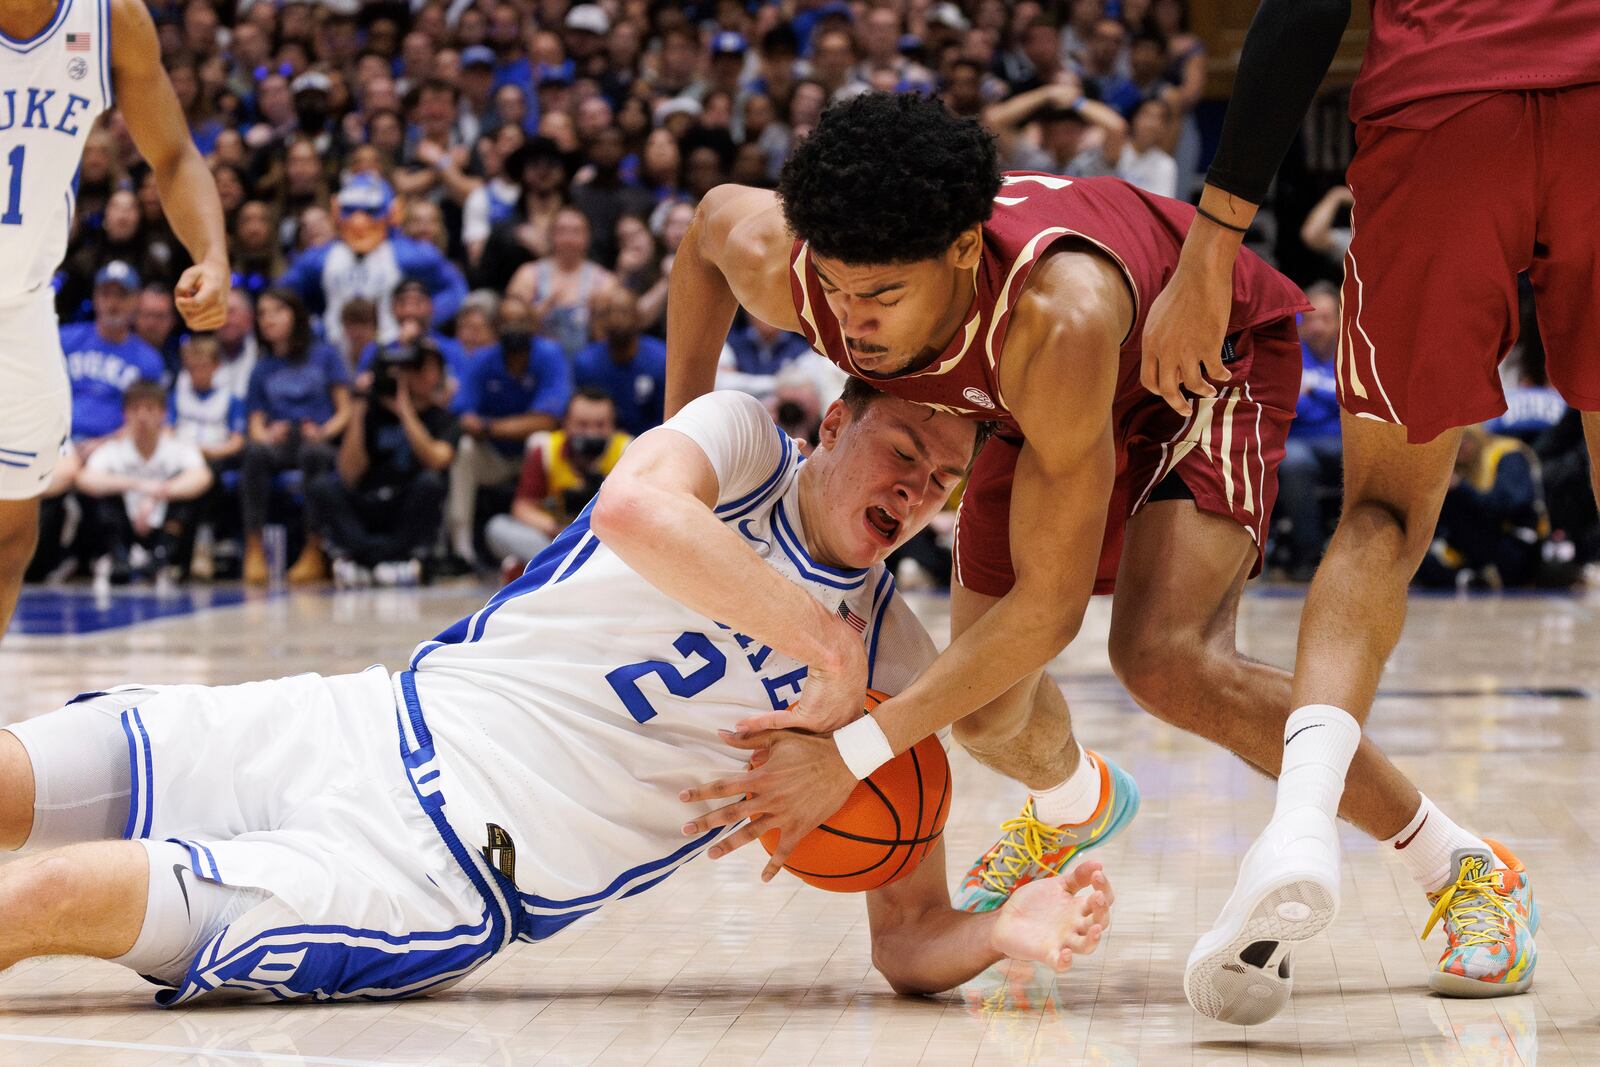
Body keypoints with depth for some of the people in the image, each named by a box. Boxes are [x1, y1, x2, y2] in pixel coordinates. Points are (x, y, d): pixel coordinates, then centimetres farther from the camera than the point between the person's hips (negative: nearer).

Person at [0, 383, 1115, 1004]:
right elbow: (636, 508, -22)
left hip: (442, 878, -3)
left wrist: (1010, 927, -17)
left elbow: (909, 941, 4)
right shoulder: (747, 437, 3)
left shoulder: (896, 667, 4)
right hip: (370, 719, 3)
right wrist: (825, 644, -17)